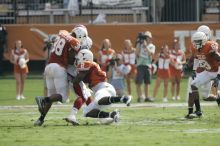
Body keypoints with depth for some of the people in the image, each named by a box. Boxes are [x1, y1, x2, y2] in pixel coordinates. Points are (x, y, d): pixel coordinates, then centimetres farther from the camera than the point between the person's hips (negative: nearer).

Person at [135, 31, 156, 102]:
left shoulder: (152, 46, 8)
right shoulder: (140, 45, 6)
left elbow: (151, 54, -10)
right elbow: (137, 54, -4)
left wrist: (145, 46, -13)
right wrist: (138, 44, -6)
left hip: (147, 65, 2)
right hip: (140, 64, -1)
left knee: (146, 82, 7)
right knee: (138, 82, -9)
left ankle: (146, 97, 15)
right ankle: (139, 96, -8)